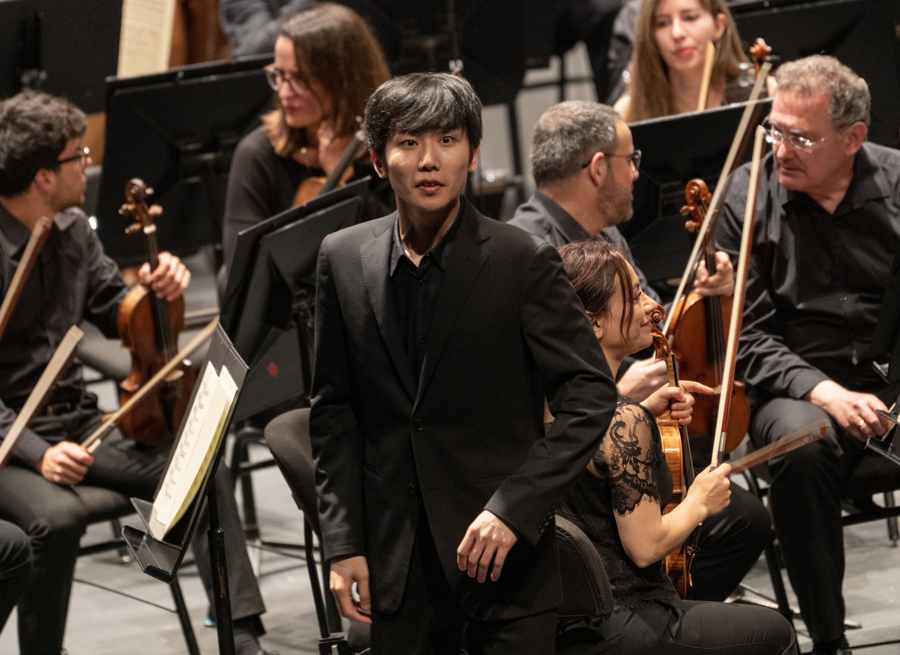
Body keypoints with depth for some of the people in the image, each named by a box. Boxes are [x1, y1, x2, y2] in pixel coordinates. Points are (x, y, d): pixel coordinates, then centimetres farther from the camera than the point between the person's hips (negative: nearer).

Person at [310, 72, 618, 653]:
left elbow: (591, 398, -9)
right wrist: (344, 541, 2)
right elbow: (334, 409, 8)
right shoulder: (344, 259, 2)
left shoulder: (525, 262, -9)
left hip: (508, 552, -3)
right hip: (397, 556, 3)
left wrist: (512, 507, -19)